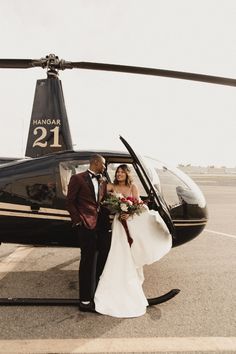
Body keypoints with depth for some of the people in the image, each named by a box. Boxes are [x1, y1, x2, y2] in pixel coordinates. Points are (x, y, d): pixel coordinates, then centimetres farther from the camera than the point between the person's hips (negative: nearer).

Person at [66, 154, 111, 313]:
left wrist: (107, 220, 1)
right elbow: (70, 202, -4)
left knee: (103, 259, 16)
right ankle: (85, 301, 15)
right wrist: (79, 221, -11)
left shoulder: (103, 182, 16)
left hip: (103, 225, 7)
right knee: (89, 262, 0)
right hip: (87, 225, -7)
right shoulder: (78, 178, -3)